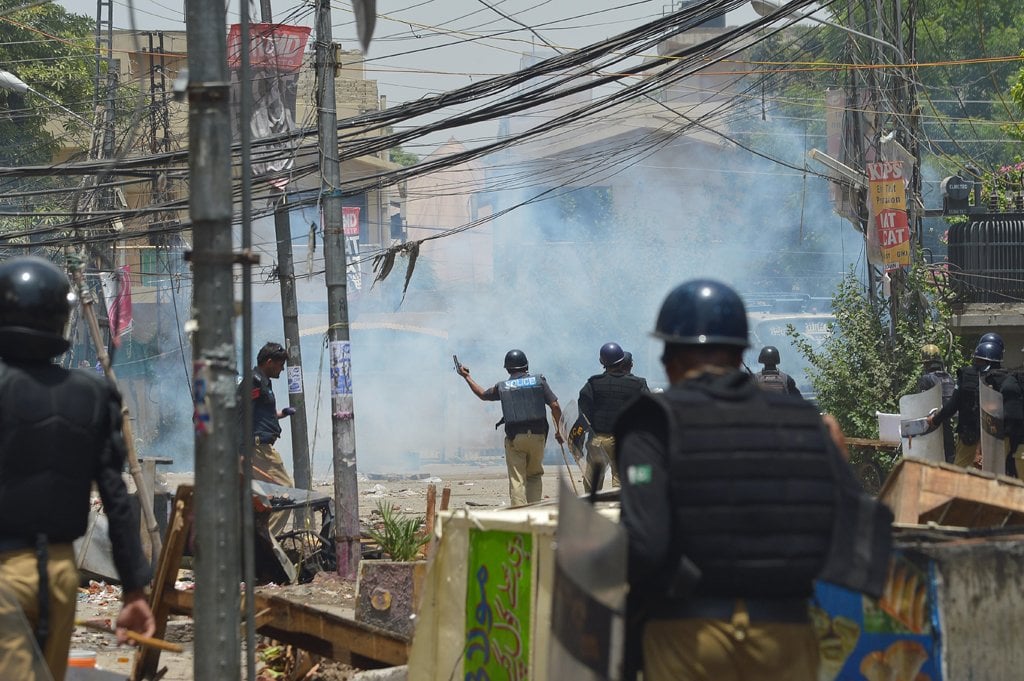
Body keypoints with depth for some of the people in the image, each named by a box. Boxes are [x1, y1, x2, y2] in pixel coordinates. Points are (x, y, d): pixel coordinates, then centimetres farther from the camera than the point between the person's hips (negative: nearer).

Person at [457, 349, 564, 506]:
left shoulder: (502, 387, 6)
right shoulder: (539, 381, 4)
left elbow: (483, 395, 25)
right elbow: (554, 406, -3)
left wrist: (466, 377, 39)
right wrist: (560, 431, 7)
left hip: (514, 438, -1)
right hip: (537, 436, 1)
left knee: (517, 480, -1)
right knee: (535, 476, 16)